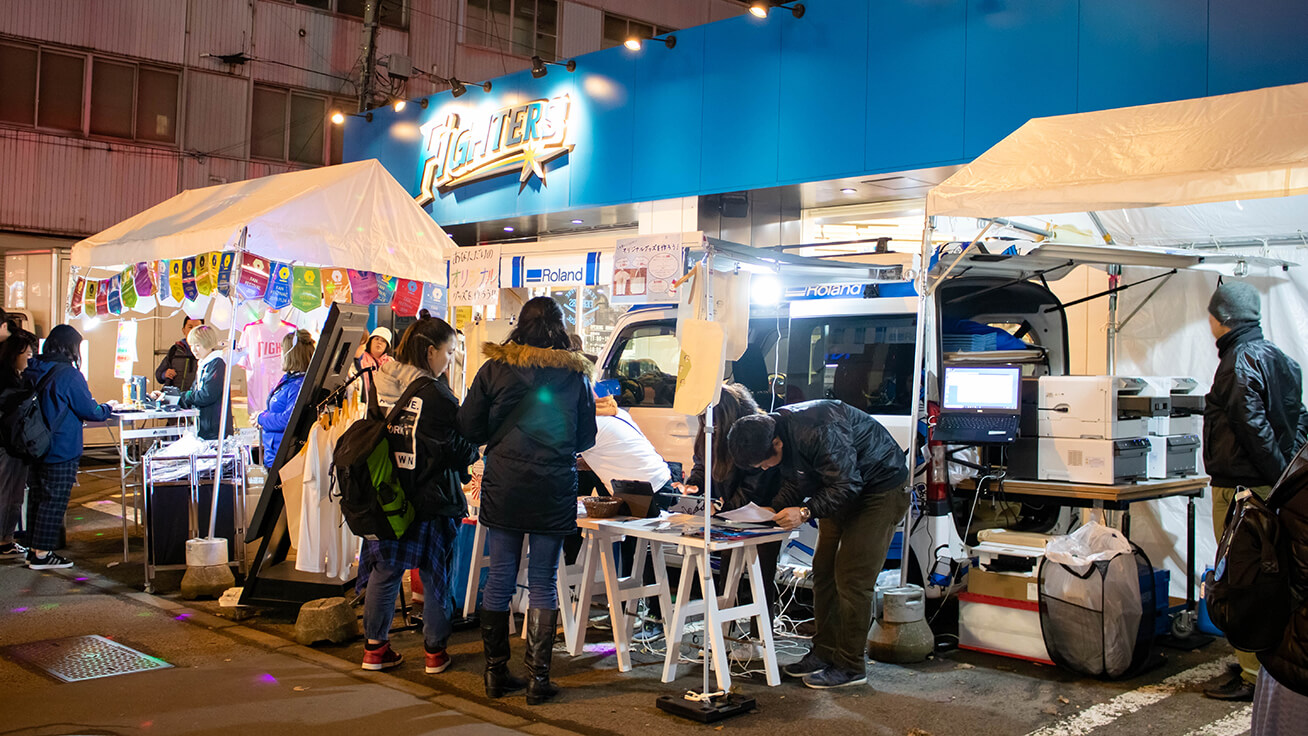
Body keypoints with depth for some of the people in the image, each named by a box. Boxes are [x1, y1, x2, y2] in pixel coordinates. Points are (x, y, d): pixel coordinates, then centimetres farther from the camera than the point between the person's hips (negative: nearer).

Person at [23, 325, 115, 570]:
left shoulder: (31, 372, 5)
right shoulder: (69, 375, -18)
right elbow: (90, 411, -11)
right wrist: (109, 407, 9)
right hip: (61, 449, -8)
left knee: (36, 496, 15)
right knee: (55, 500, 0)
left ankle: (34, 549, 22)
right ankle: (43, 554, 3)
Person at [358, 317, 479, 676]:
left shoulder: (382, 386, 2)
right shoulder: (436, 395, -17)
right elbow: (460, 451, -12)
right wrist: (476, 449, 7)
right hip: (431, 500, -6)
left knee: (384, 571, 14)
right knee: (436, 576, 7)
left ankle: (375, 647, 20)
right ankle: (435, 652, 15)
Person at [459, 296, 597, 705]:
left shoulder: (495, 368, -2)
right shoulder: (576, 375, -1)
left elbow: (469, 427, 1)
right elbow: (586, 438, 7)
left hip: (503, 488, 1)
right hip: (554, 492, 0)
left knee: (500, 578, 10)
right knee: (543, 583, 6)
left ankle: (495, 672, 18)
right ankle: (538, 678, 8)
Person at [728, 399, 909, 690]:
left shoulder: (818, 432, -35)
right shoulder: (774, 429, -7)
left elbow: (846, 484, -31)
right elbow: (796, 484, 4)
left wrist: (805, 512, -36)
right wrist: (774, 510, -12)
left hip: (881, 488, -9)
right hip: (842, 489, 9)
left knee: (852, 578, -11)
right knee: (823, 570, 9)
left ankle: (851, 666, -1)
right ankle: (825, 652, 19)